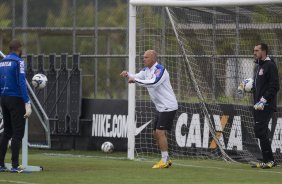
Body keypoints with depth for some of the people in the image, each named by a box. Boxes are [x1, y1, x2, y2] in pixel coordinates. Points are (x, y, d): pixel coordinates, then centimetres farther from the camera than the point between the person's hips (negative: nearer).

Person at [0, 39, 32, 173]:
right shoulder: (18, 62, -10)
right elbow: (21, 83, -18)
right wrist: (27, 104, -19)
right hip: (16, 99, -7)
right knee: (18, 133, -4)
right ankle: (15, 165, -8)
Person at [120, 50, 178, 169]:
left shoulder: (160, 70, -18)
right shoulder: (147, 70, 12)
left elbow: (153, 83, -33)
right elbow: (136, 77, 5)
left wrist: (135, 80, -31)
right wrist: (128, 74, -17)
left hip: (168, 106, -10)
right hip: (161, 108, 10)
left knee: (160, 132, -13)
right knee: (156, 133, 11)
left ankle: (165, 161, -8)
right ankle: (166, 160, 18)